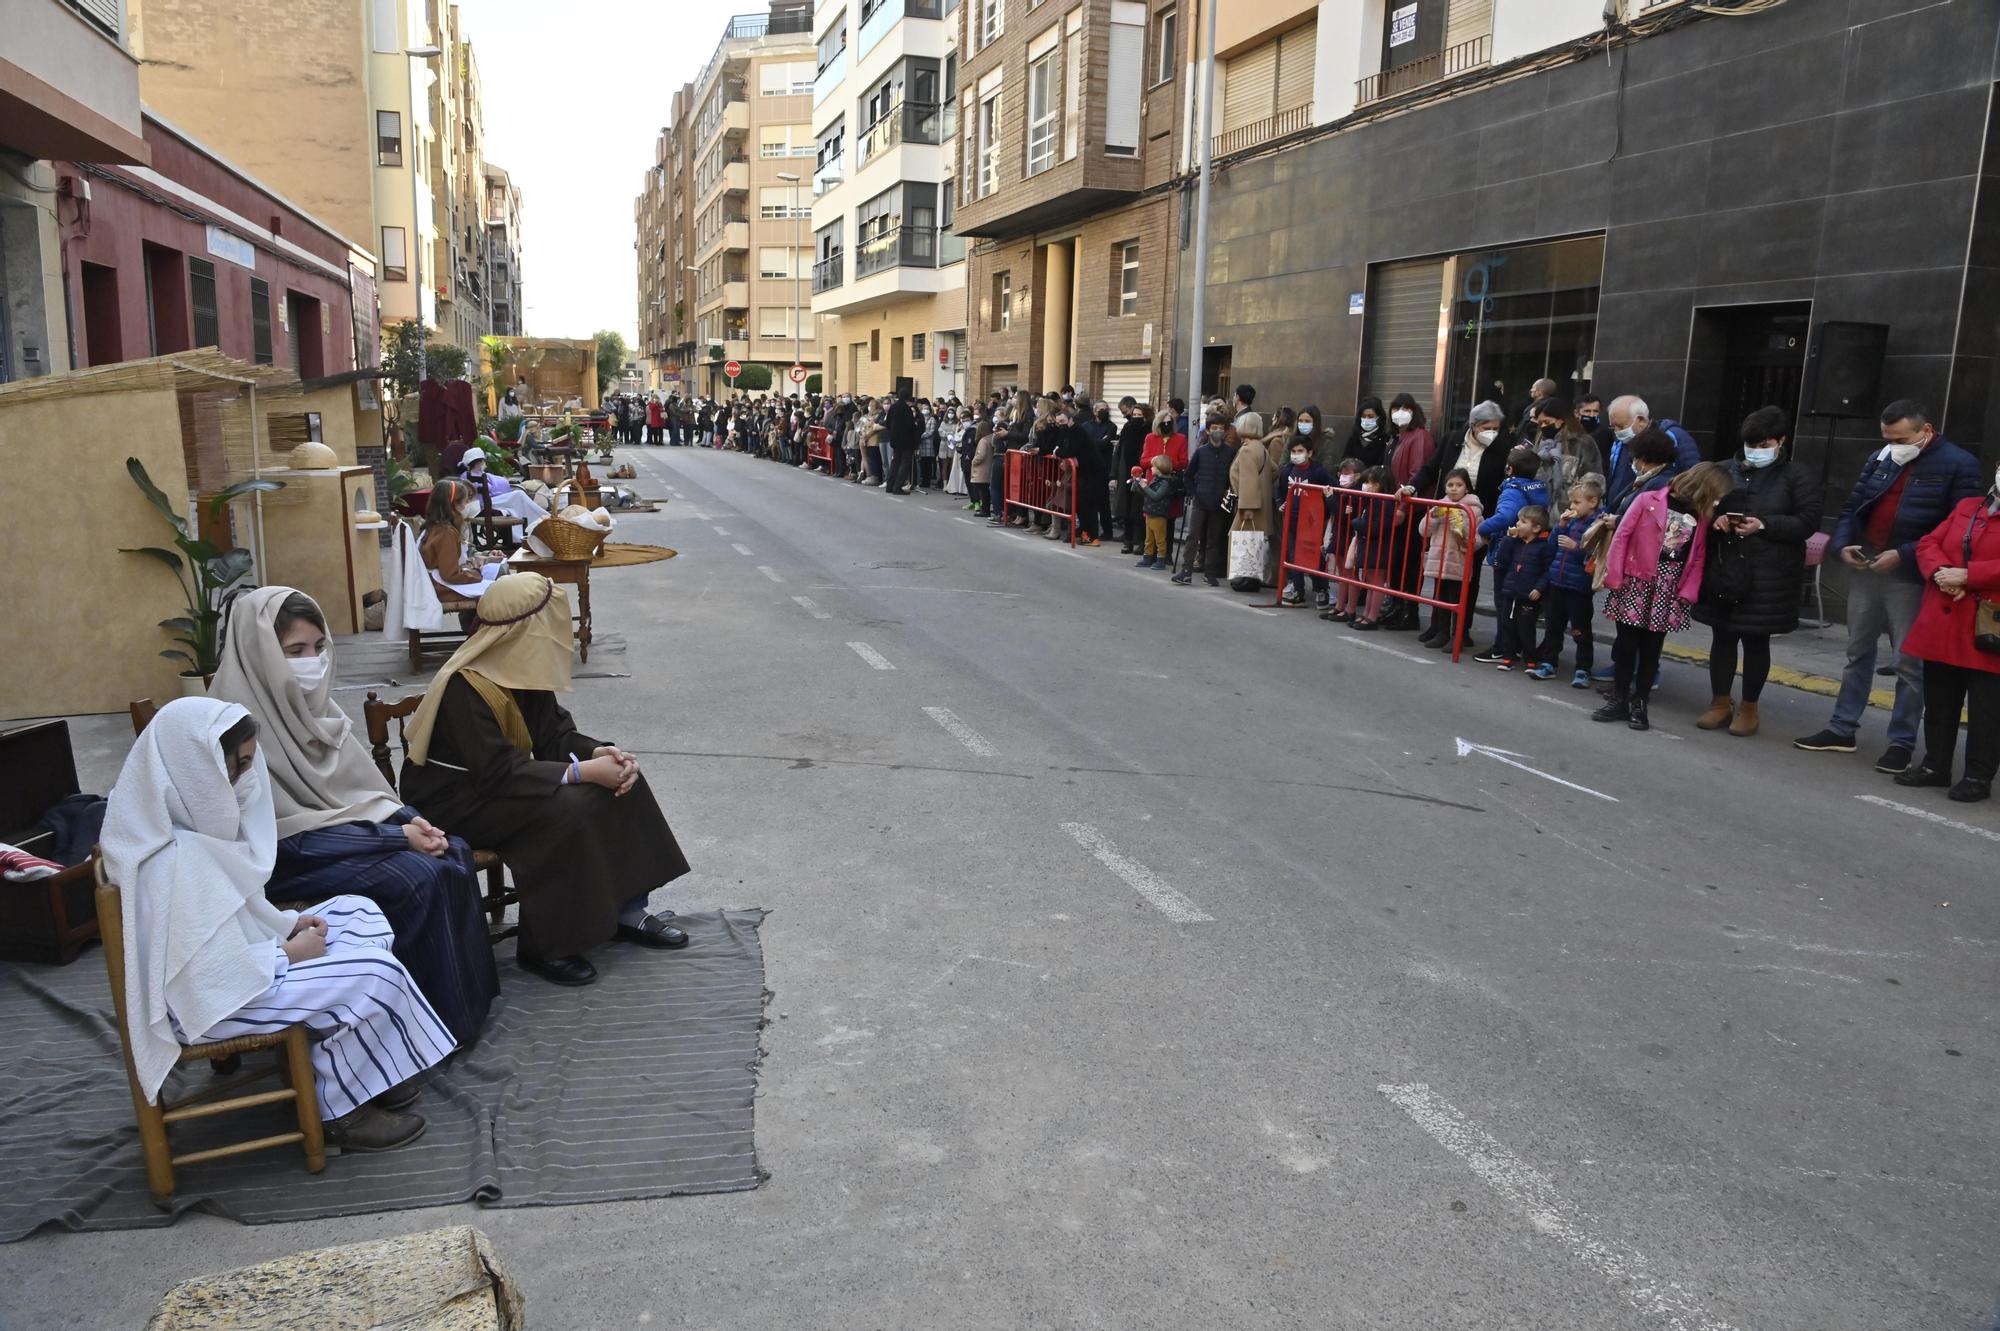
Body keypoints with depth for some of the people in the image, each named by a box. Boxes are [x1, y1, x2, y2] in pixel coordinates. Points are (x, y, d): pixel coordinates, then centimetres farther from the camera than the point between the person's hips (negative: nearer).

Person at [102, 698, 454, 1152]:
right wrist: (288, 952, -15)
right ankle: (340, 1111, 3)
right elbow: (208, 972, -28)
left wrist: (287, 924, 1)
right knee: (374, 974, -18)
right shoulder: (173, 862, -31)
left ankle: (364, 1068, 15)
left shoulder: (188, 817, -1)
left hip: (235, 954, 10)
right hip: (208, 999, -10)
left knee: (360, 915, 9)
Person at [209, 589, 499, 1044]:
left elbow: (360, 784, 10)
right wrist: (397, 837, -20)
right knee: (417, 877, -25)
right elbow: (288, 830, -20)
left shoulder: (310, 700, 5)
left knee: (453, 854, -13)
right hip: (286, 857, -8)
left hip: (345, 824, 8)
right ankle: (440, 1014, -10)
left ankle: (469, 990, -4)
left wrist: (407, 818, -11)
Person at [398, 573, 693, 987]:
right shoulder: (466, 688, -27)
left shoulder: (521, 669, -1)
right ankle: (543, 946, -17)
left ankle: (625, 911, 2)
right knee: (566, 810, -31)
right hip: (457, 800, -9)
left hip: (496, 779, 9)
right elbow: (499, 774, -31)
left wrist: (603, 753, -18)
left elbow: (554, 734, 3)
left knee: (620, 781, -5)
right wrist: (584, 771, -31)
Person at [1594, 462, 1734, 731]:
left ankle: (1638, 704, 16)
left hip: (1668, 591, 3)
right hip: (1635, 584, -3)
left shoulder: (1702, 517, 6)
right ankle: (1618, 700, 16)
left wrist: (1688, 593, -5)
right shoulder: (1649, 500, -7)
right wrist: (1614, 576, -10)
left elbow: (1698, 558, 5)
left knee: (1652, 648, 7)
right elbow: (1622, 536, -7)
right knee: (1626, 644, 5)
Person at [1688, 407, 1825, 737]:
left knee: (1756, 640, 5)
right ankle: (1720, 703, 20)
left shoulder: (1797, 476, -1)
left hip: (1768, 575, -3)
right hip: (1723, 568, 3)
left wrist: (1764, 525, -20)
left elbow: (1807, 522, -7)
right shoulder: (1725, 470, 9)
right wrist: (1715, 520, -10)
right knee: (1722, 636, 8)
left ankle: (1749, 708, 17)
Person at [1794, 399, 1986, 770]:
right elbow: (1851, 508, 19)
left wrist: (1904, 555, -20)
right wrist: (1843, 544, -1)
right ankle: (1843, 729, 22)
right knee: (1858, 652, 14)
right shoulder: (1879, 461, 12)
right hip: (1864, 569, 6)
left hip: (1911, 577, -6)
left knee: (1909, 662, -1)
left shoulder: (1959, 465, -7)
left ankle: (1902, 742, 7)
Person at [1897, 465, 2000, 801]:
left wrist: (1967, 575, -20)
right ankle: (1935, 765, 25)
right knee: (1938, 701, 13)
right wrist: (1940, 573, -10)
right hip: (1941, 625, 6)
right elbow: (1928, 544, 9)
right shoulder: (1967, 506, 15)